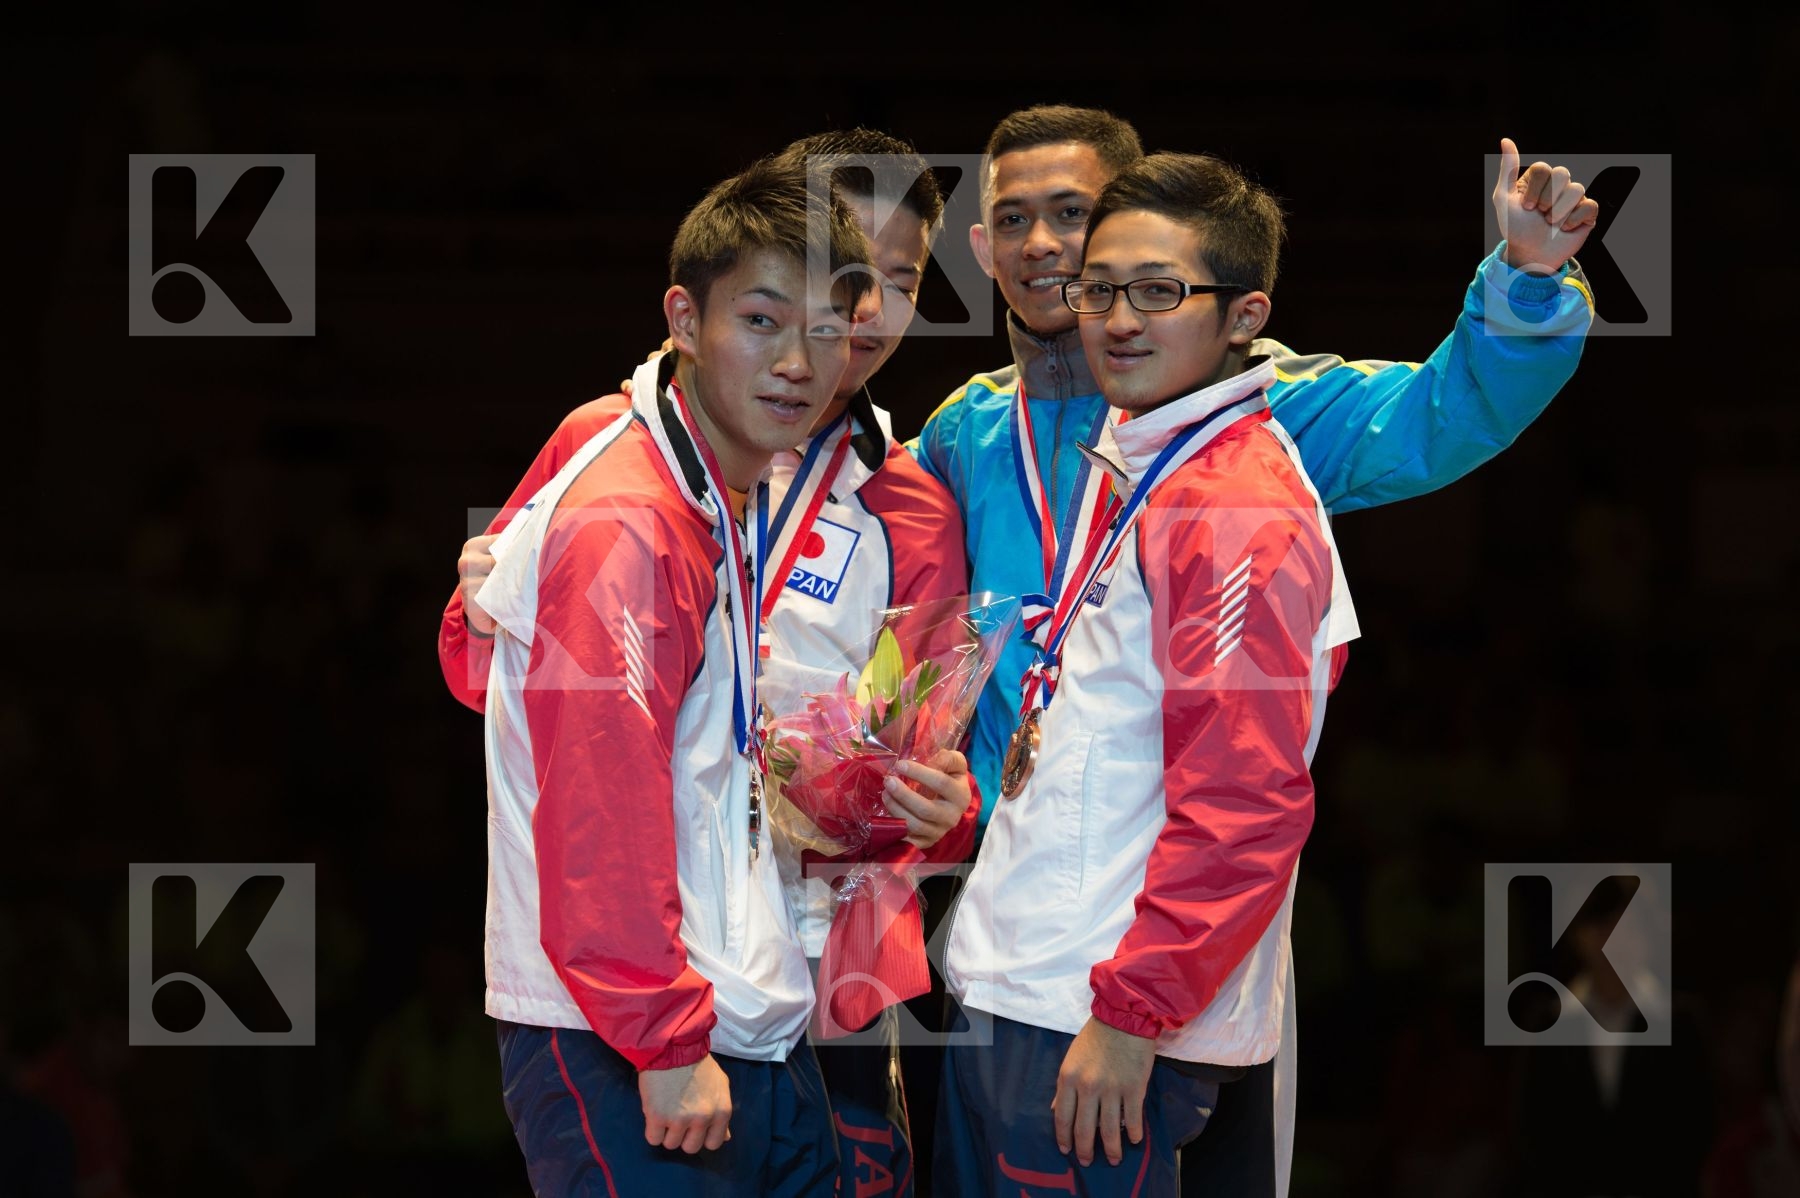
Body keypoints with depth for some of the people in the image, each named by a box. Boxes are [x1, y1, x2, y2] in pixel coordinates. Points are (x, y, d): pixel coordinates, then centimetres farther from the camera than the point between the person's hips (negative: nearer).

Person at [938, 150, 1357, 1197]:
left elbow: (1245, 802, -21)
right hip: (1013, 994, 10)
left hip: (1104, 1033, -10)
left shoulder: (1241, 511, -16)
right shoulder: (1136, 472, 15)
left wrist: (1132, 1013, -20)